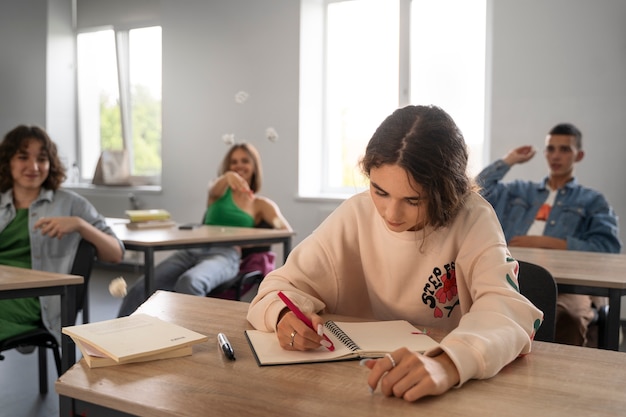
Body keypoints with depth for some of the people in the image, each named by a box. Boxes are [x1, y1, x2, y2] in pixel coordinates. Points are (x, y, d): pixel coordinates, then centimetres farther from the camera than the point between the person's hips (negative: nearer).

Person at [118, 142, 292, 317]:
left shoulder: (261, 204, 19)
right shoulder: (222, 192, 22)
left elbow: (287, 231, 4)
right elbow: (213, 189, -4)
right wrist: (228, 176, -29)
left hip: (226, 255, -3)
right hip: (193, 250, 3)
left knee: (189, 283, -38)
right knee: (141, 288, -20)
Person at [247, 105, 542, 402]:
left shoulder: (473, 220, -12)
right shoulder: (356, 215, -5)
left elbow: (508, 310, -26)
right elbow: (282, 287, -2)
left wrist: (448, 363, -44)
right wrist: (286, 315, -24)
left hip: (451, 396, -2)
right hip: (358, 383, 2)